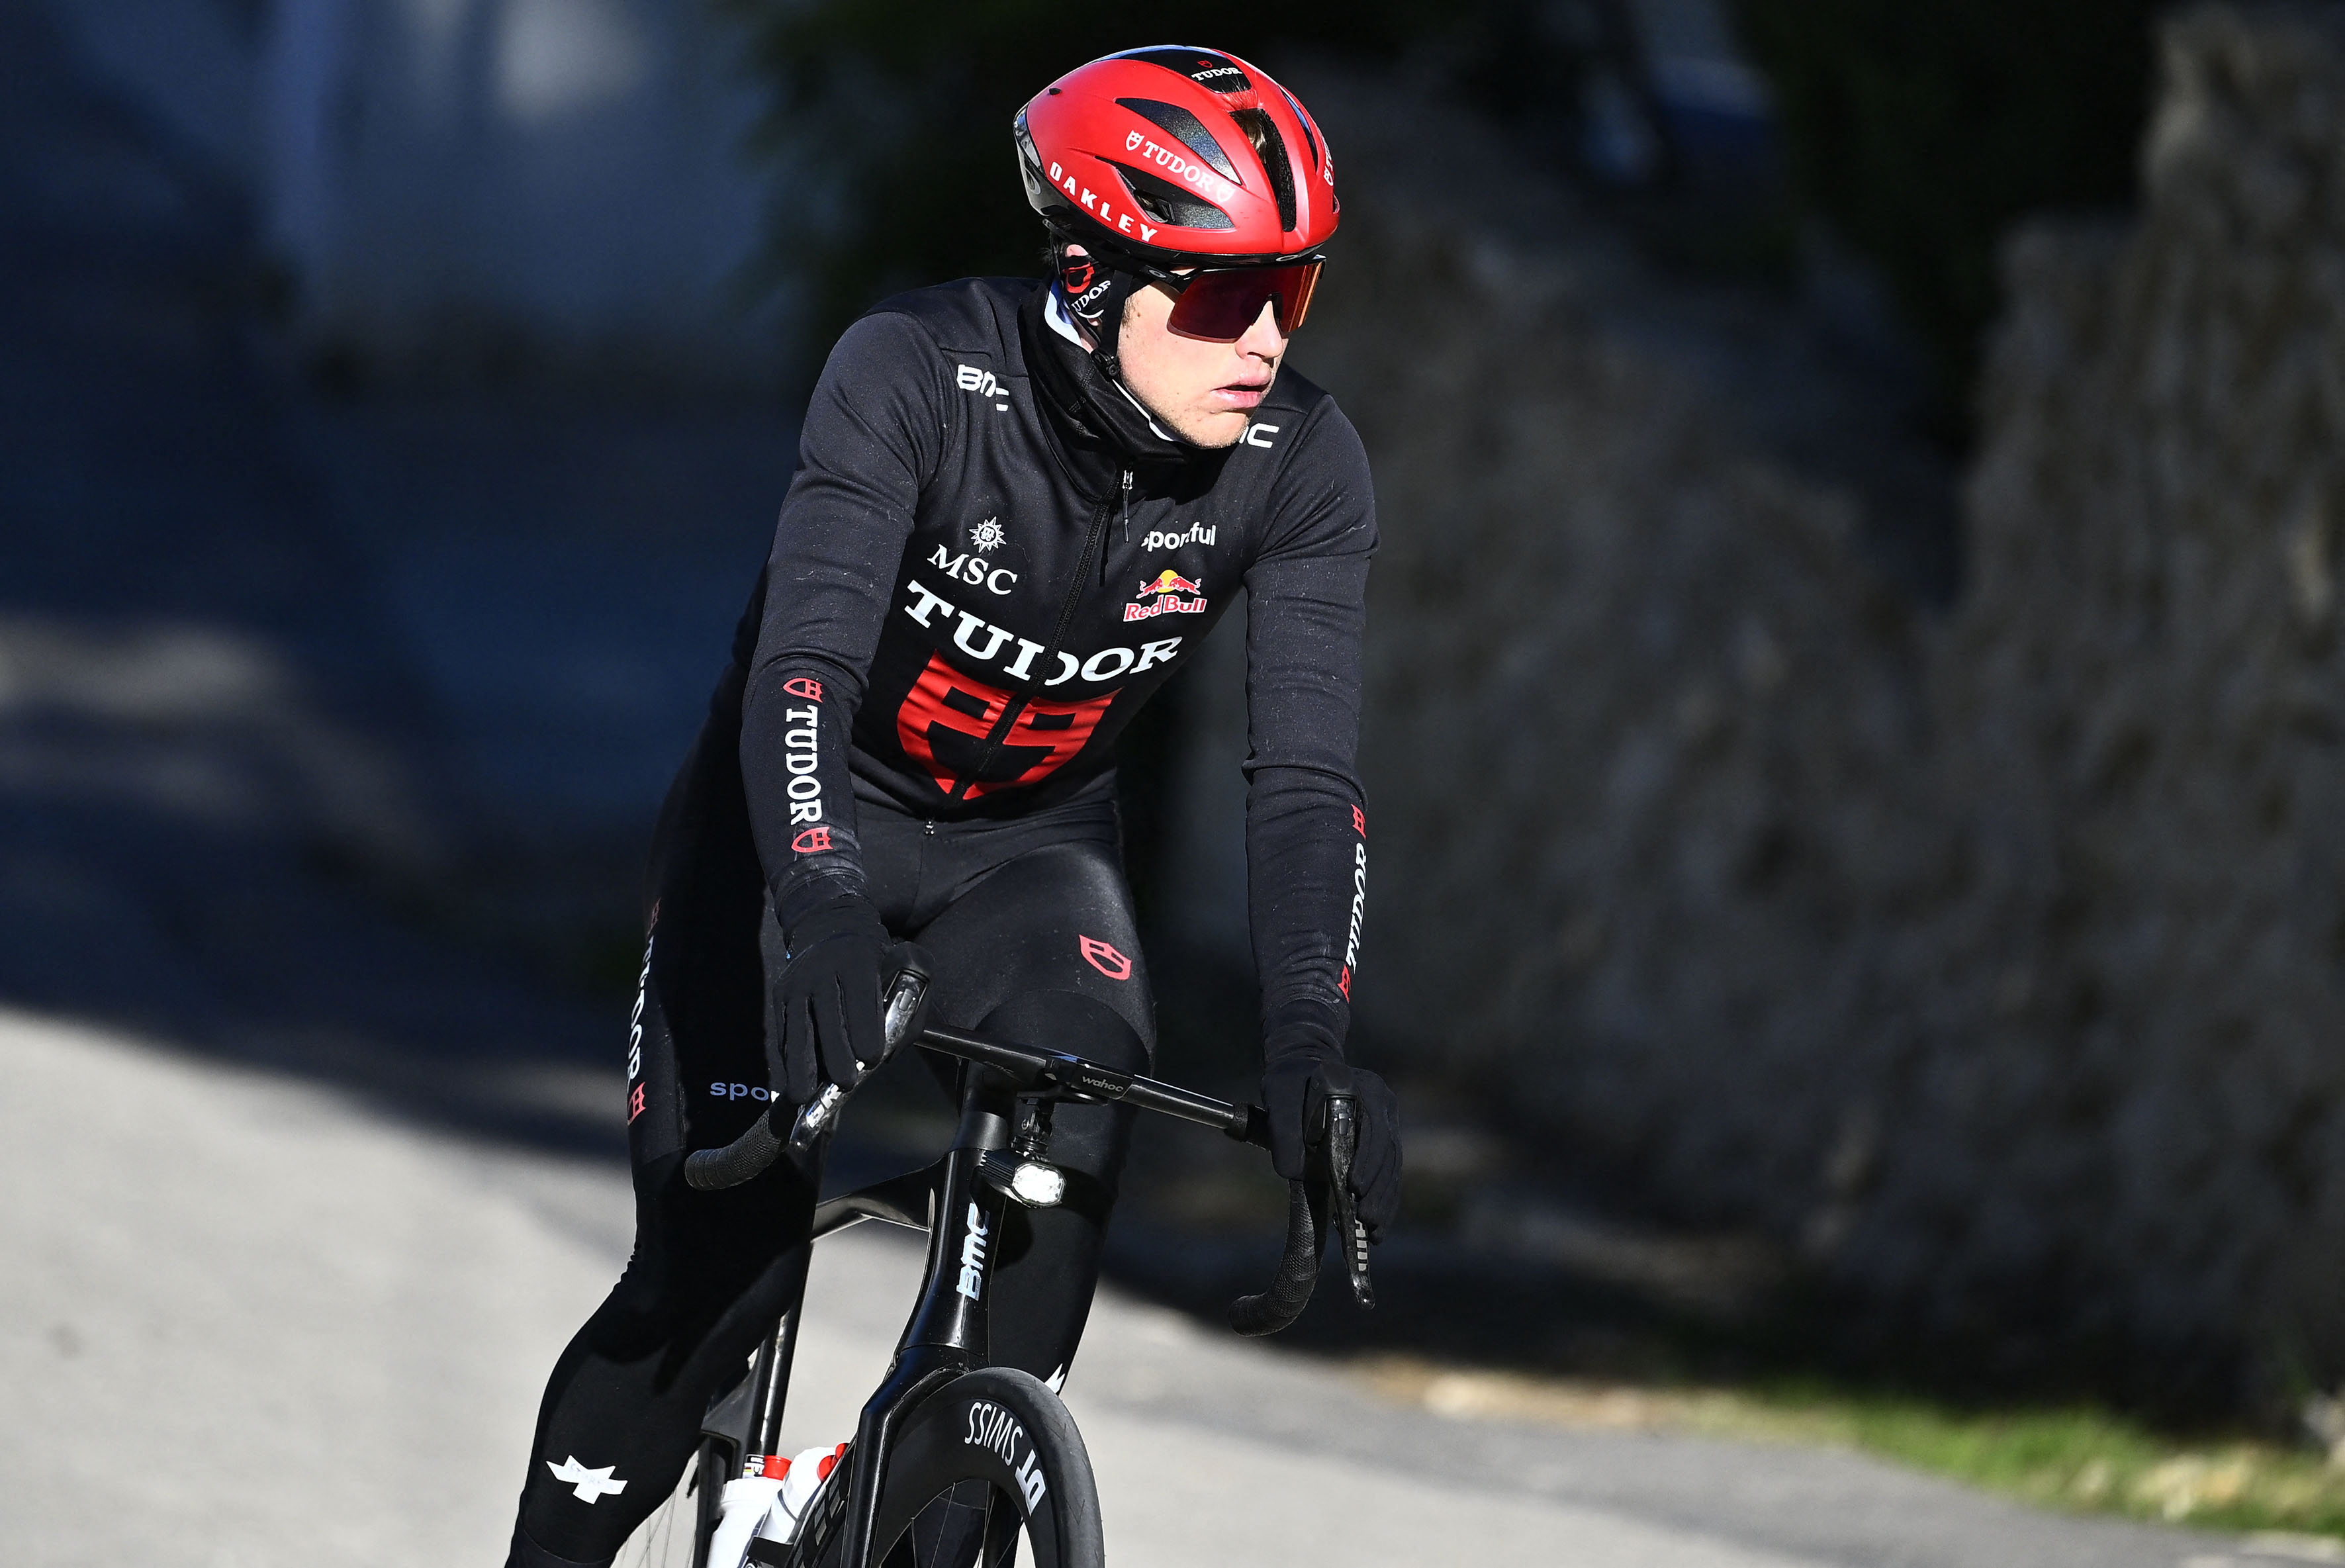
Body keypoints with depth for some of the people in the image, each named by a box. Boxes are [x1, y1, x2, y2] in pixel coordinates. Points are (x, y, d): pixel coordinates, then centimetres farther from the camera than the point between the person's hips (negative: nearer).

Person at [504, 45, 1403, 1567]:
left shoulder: (1302, 467, -21)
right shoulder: (919, 372, -31)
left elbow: (1305, 775, -23)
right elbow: (803, 658, -41)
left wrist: (1309, 1035, -39)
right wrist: (820, 906, -58)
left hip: (1030, 837, 3)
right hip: (810, 812, -3)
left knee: (1079, 1107, -28)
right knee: (722, 1257, -12)